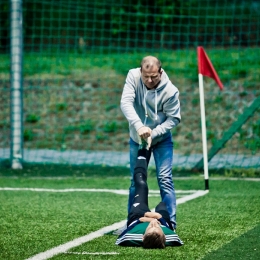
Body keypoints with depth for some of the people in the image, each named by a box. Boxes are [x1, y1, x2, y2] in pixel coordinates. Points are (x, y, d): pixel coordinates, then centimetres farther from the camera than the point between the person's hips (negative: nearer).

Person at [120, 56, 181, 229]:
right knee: (136, 181, 11)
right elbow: (126, 103, -29)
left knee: (165, 179, -9)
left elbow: (174, 119, -15)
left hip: (162, 140, -3)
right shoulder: (133, 76, -19)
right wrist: (139, 126, -42)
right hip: (137, 139, 3)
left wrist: (153, 133, -27)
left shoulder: (170, 91, -24)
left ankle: (170, 223, -6)